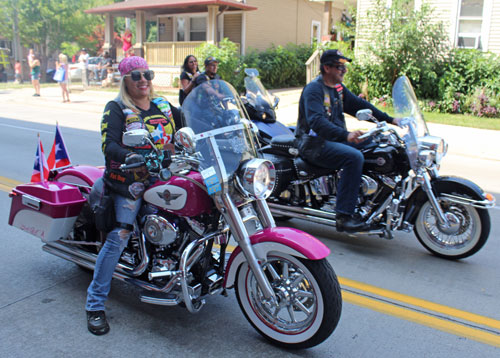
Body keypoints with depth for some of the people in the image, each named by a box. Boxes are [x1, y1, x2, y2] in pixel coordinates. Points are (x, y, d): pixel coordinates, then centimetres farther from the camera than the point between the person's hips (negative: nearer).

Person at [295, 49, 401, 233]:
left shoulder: (338, 88, 14)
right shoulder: (313, 89, -14)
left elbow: (358, 104, 19)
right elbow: (316, 121, -29)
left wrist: (389, 119, 10)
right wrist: (345, 135, -43)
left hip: (335, 139, 9)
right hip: (315, 144, -9)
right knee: (354, 156, -31)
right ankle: (344, 216, -30)